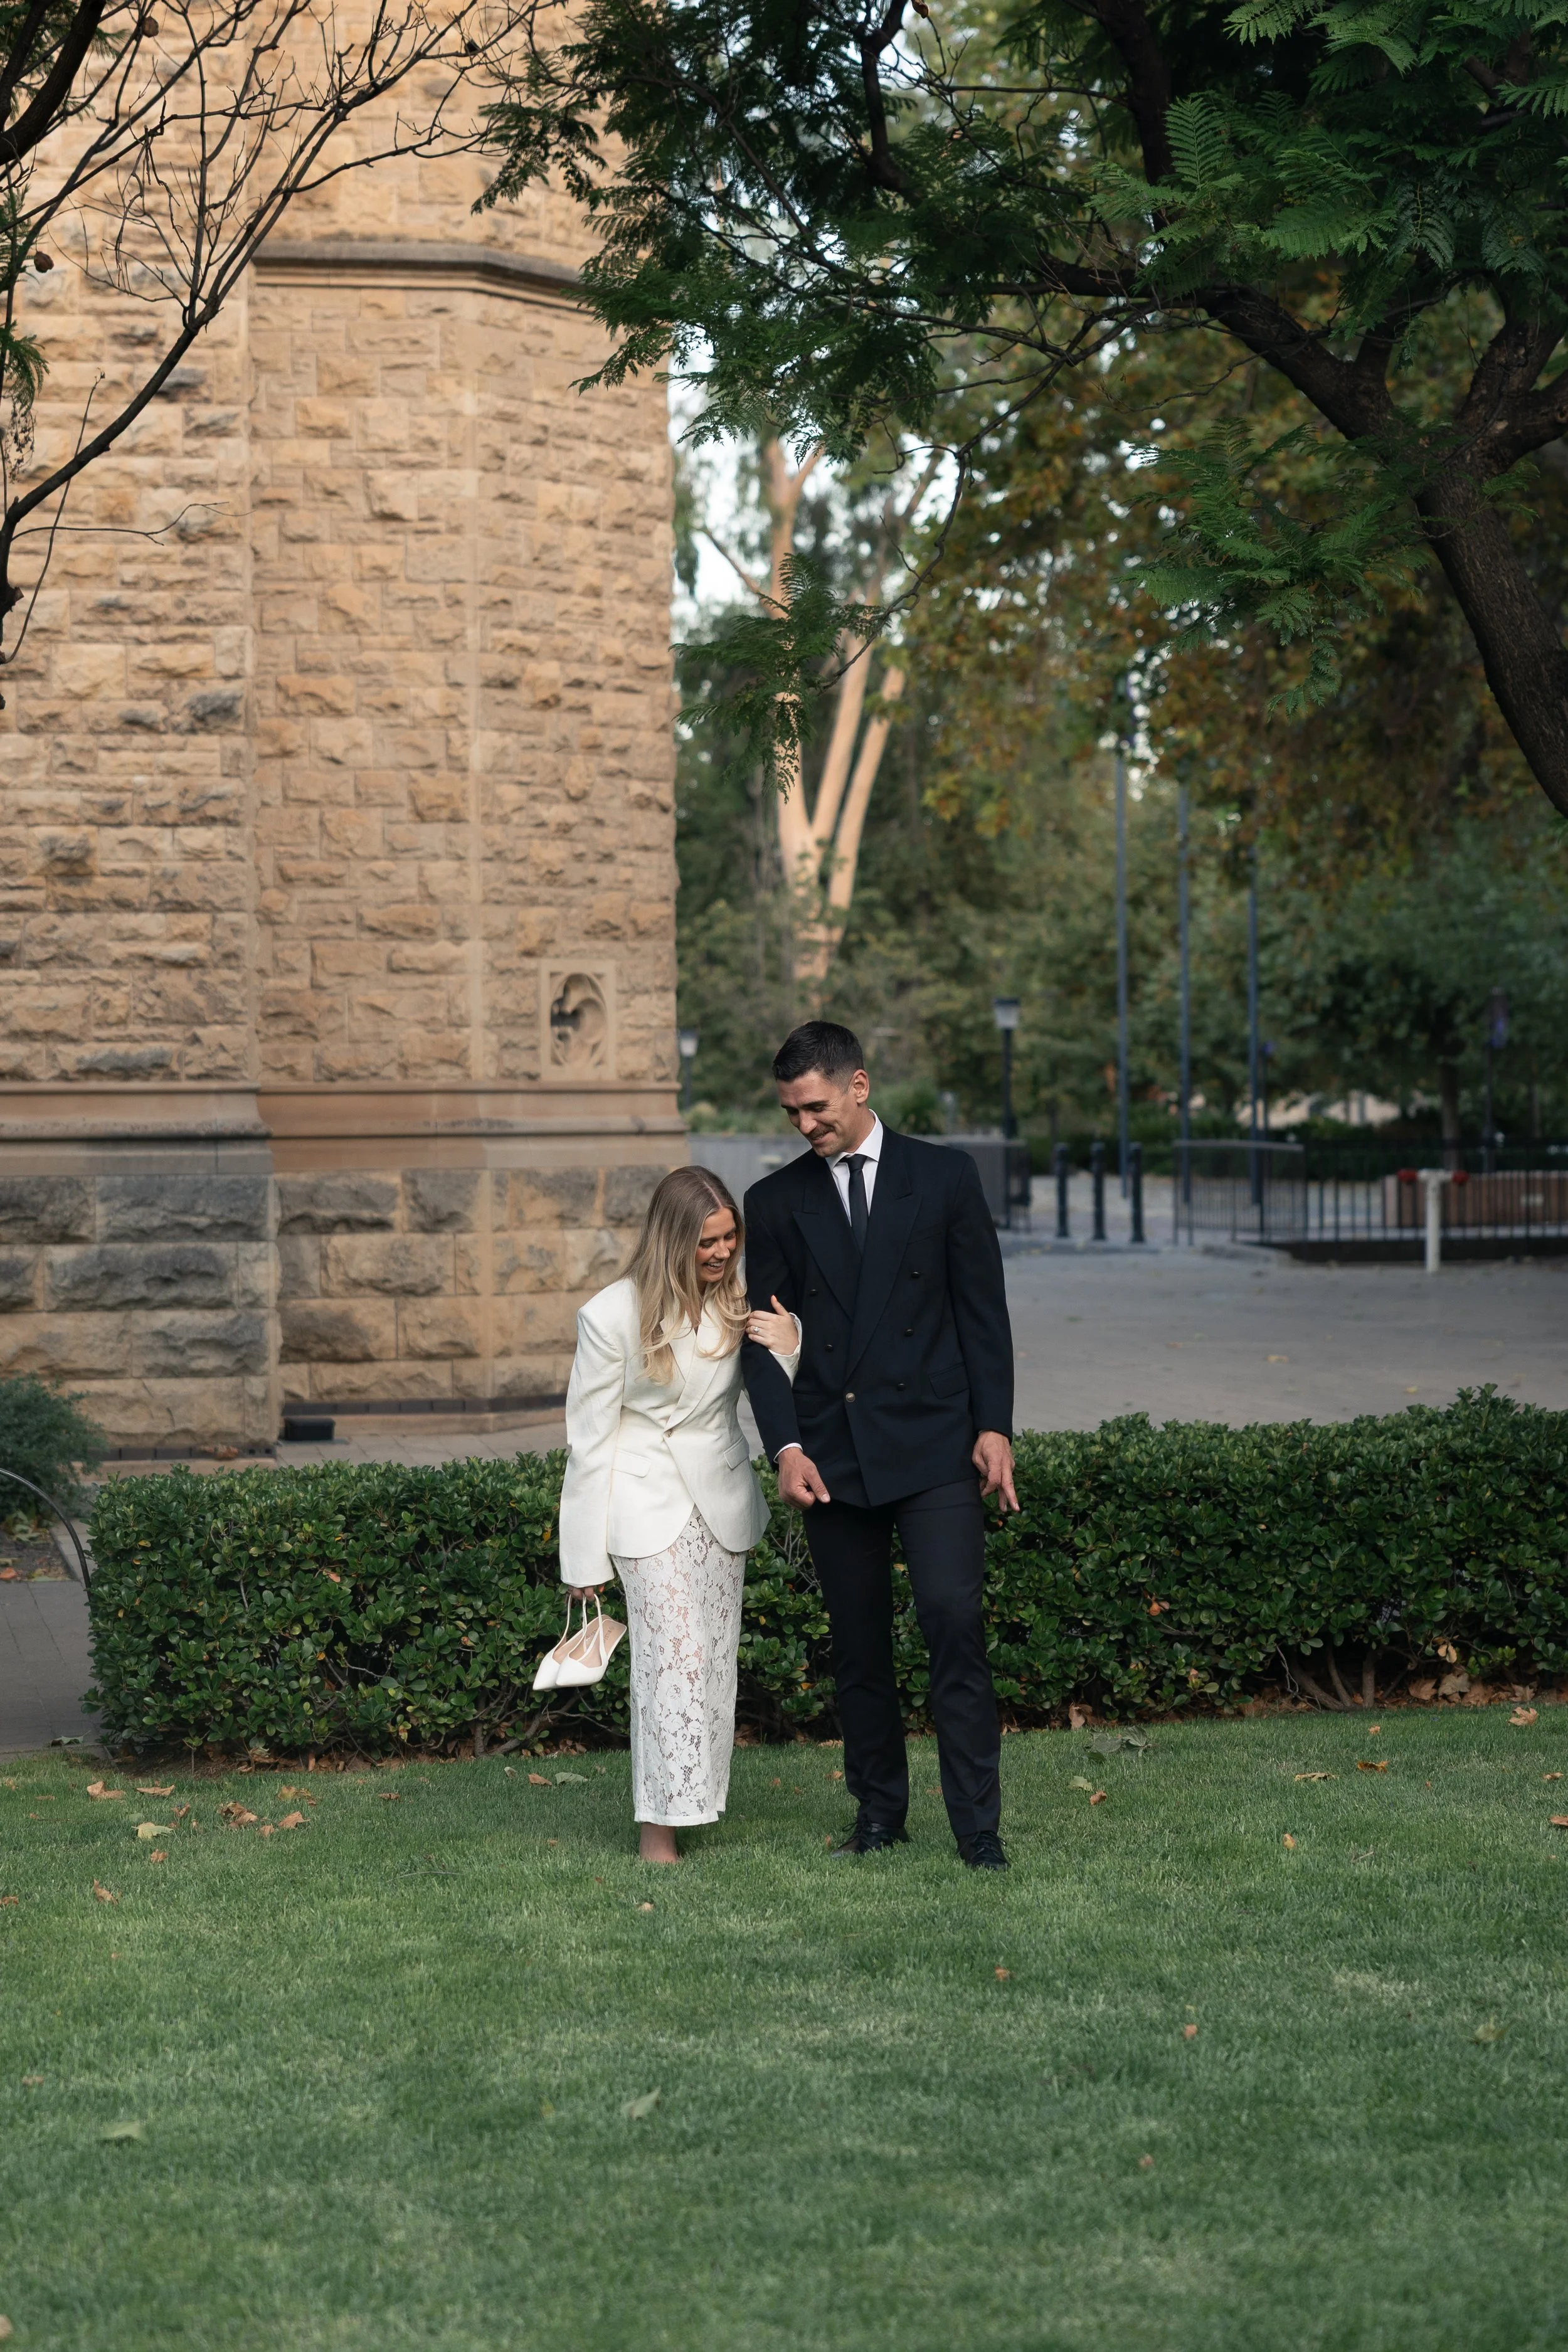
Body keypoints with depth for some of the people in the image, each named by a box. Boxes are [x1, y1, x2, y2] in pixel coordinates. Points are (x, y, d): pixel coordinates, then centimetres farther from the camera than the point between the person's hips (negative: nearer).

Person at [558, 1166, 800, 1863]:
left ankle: (696, 1800, 20)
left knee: (715, 1661, 8)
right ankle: (659, 1829, -10)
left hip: (722, 1501, 5)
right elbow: (590, 1437, -7)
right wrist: (584, 1558, -5)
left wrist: (791, 1349, -13)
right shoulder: (613, 1316, -13)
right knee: (674, 1657, -13)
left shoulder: (740, 1301, -1)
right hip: (648, 1503, -5)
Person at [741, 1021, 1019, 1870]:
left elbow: (982, 1311, 4)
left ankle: (977, 1825, -8)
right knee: (858, 1642, 7)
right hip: (832, 1453, 2)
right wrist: (786, 1446, -7)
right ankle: (879, 1810, 19)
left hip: (934, 1447, -2)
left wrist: (994, 1426, -5)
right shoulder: (776, 1201, 8)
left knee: (954, 1622, -12)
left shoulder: (945, 1178, 4)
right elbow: (764, 1336, 6)